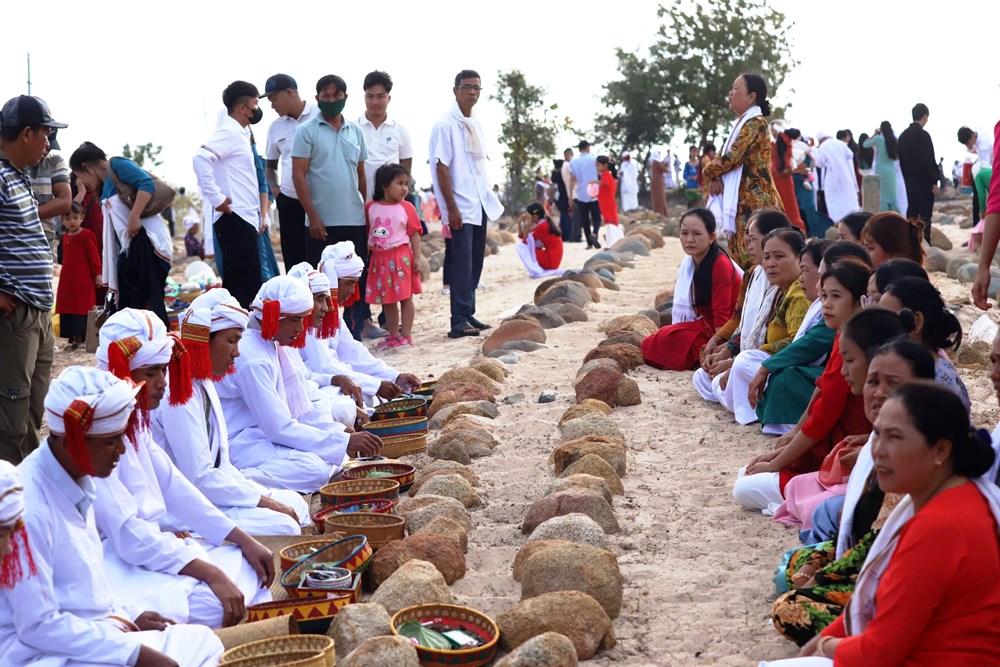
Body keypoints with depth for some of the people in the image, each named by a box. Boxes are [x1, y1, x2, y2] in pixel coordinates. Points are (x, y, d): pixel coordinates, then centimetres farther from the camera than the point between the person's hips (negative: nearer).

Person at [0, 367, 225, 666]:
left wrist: (128, 618, 3)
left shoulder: (78, 481, 3)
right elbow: (38, 626, -23)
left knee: (202, 641, 2)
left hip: (87, 632, 9)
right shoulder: (27, 507, -24)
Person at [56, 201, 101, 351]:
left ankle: (80, 337, 0)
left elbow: (94, 256, -10)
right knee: (68, 308, 7)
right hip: (68, 280, 8)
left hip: (83, 281, -8)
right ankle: (74, 338, 13)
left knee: (82, 308, -4)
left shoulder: (86, 235, -9)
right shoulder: (65, 237, 14)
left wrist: (97, 274, -12)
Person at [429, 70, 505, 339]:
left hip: (481, 205, 8)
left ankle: (468, 314, 19)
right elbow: (441, 168, -14)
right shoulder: (445, 125, -10)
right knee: (462, 263, -8)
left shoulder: (476, 125, 13)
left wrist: (490, 196, 14)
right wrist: (451, 208, -17)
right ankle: (459, 322, -4)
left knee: (475, 263, 11)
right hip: (461, 208, -8)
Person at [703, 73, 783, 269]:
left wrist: (708, 172, -2)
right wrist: (715, 177, -4)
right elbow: (725, 156, 17)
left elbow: (732, 157, -19)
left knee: (752, 257, -12)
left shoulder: (755, 122, -10)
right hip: (743, 200, 10)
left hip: (755, 201, -10)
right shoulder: (745, 123, 20)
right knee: (739, 255, 8)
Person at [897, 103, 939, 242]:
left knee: (911, 214, 10)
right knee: (925, 216, -6)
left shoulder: (903, 135, 9)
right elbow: (928, 161, -17)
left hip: (910, 182, 7)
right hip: (924, 183, -7)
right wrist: (934, 182, -12)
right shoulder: (923, 135, -15)